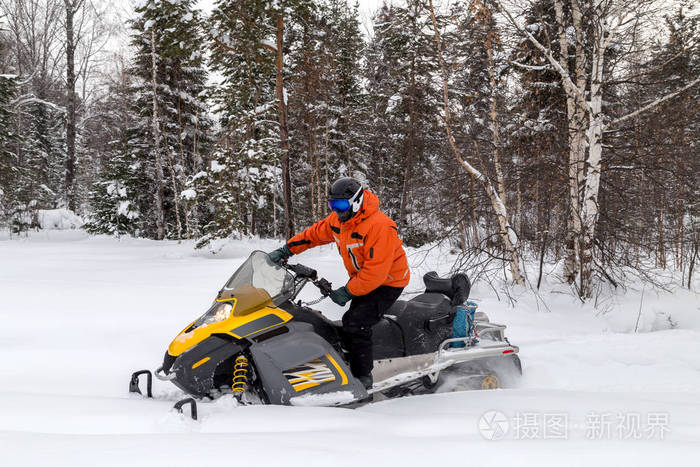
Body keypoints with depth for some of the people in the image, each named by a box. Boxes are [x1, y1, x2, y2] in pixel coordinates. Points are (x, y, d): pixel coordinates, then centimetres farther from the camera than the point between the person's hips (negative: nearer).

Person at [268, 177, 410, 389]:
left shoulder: (380, 226, -28)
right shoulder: (338, 220, -2)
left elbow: (376, 271, -29)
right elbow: (314, 234, 14)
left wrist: (347, 292, -24)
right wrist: (286, 250, 5)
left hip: (387, 282, -9)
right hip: (360, 279, 9)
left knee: (355, 322, -21)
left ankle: (363, 377, -15)